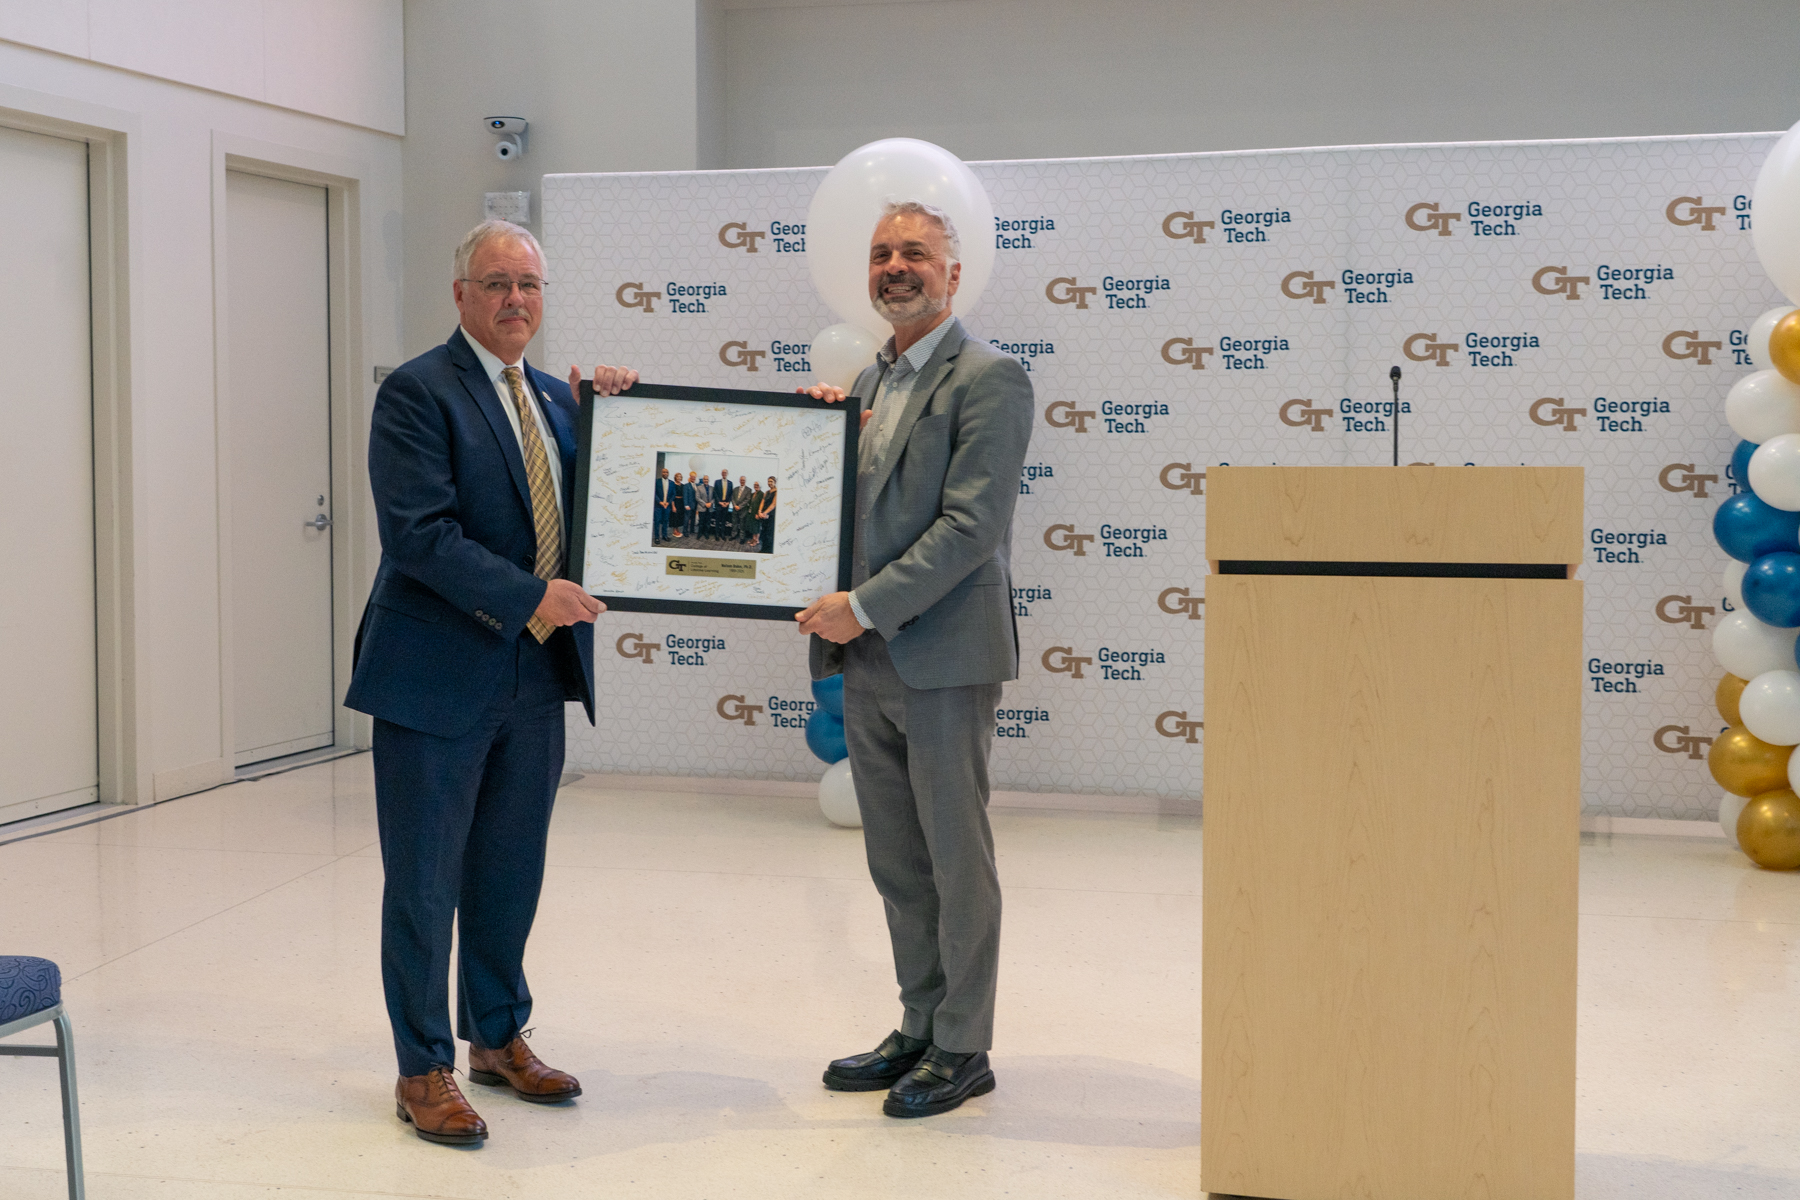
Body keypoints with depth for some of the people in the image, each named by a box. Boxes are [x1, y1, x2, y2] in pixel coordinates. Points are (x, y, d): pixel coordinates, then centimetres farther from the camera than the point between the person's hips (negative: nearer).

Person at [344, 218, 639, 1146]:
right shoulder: (417, 392, -10)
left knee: (511, 875, 17)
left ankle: (498, 1038, 32)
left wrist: (606, 411, 3)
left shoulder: (554, 397, 13)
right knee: (424, 883, 4)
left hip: (536, 680, 7)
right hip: (439, 677, -7)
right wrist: (533, 596, -21)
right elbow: (419, 535, -19)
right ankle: (423, 1070, 16)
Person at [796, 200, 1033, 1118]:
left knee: (955, 858, 2)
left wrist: (863, 606, -19)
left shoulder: (989, 379, -9)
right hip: (866, 659, 8)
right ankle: (919, 1029, 25)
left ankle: (963, 1047, 13)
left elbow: (971, 524, -17)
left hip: (944, 654, -8)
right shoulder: (868, 381, 17)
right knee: (897, 862, 14)